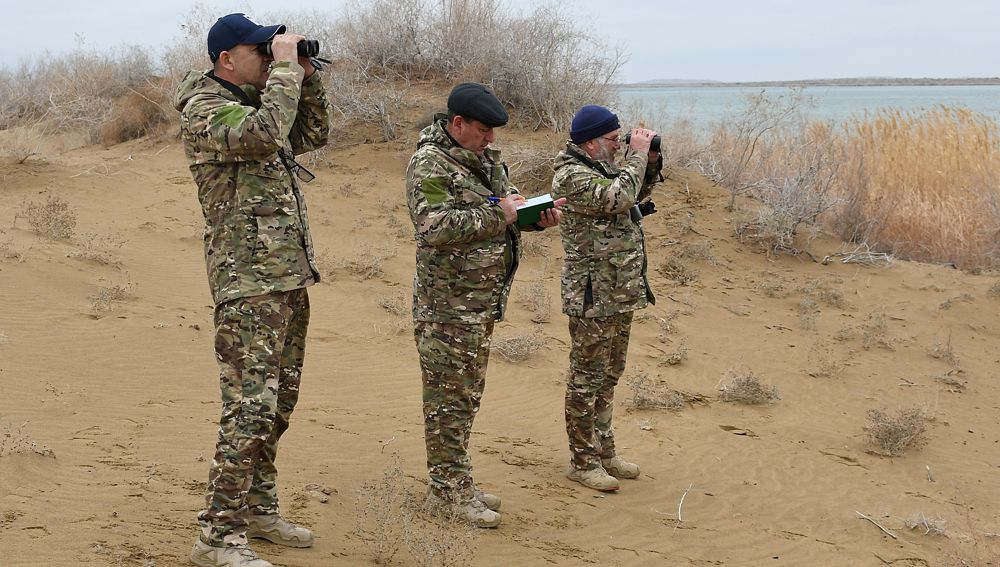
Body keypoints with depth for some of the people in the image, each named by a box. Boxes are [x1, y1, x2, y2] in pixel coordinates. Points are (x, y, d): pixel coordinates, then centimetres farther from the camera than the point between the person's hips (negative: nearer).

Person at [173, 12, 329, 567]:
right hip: (248, 283, -9)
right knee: (250, 409, -12)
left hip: (289, 277, 10)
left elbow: (312, 134, 25)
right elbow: (264, 136, -28)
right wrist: (285, 69, -18)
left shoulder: (254, 103, 16)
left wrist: (306, 74, 12)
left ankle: (258, 509, 28)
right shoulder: (205, 110, -11)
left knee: (278, 404, 16)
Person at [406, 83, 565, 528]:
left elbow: (507, 201, 24)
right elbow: (436, 226, -27)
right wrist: (497, 215, -22)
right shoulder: (429, 164, -15)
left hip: (484, 299, 9)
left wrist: (537, 216, 3)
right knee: (449, 396, -3)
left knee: (467, 394, 15)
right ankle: (447, 487, 4)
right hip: (448, 302, -9)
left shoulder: (485, 157, 13)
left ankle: (456, 482, 25)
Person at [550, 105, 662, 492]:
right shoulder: (571, 176, -17)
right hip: (592, 297, -10)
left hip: (620, 293, 10)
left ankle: (604, 451, 28)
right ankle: (582, 461, 9)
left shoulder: (600, 168, 12)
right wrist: (637, 155, -18)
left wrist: (651, 161, 9)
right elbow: (619, 197, -30)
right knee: (586, 381, 0)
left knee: (608, 377, 17)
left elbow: (636, 197, 25)